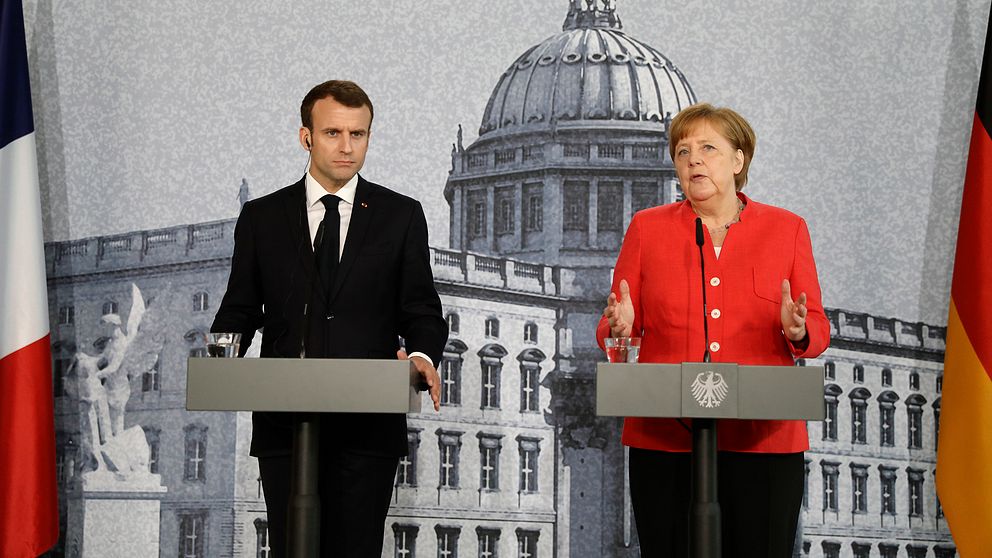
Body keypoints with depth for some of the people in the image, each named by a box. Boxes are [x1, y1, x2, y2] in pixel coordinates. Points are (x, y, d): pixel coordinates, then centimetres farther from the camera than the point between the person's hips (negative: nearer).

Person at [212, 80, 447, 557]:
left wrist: (422, 355, -14)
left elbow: (422, 312, 7)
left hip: (366, 426, -1)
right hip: (283, 423, 1)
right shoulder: (261, 218, 10)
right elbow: (239, 311, 11)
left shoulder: (401, 216, 7)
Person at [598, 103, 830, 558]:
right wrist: (619, 327, -14)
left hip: (763, 440, 0)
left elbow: (818, 332, 8)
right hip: (665, 439, 0)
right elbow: (613, 329, 9)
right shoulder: (647, 227, 9)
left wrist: (797, 331, -14)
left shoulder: (787, 229, 9)